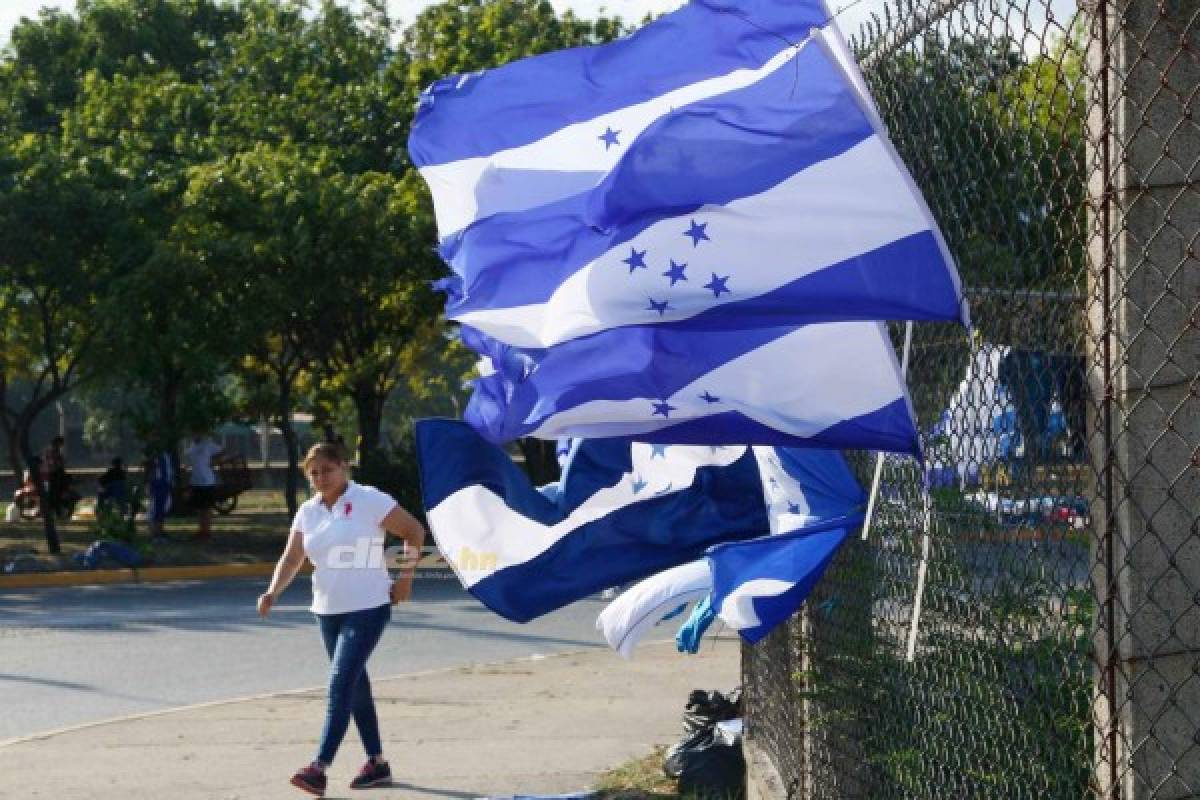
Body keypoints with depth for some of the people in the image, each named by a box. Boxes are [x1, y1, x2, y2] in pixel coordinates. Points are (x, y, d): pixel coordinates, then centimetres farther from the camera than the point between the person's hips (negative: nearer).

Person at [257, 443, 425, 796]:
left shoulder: (369, 500, -10)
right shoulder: (308, 512, 7)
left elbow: (414, 531, -4)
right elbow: (291, 558, 5)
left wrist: (405, 577, -8)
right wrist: (273, 591, -12)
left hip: (367, 609, -7)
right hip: (327, 611, 7)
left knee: (341, 685, -15)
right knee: (355, 686, 14)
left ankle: (319, 769, -20)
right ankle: (377, 763, 25)